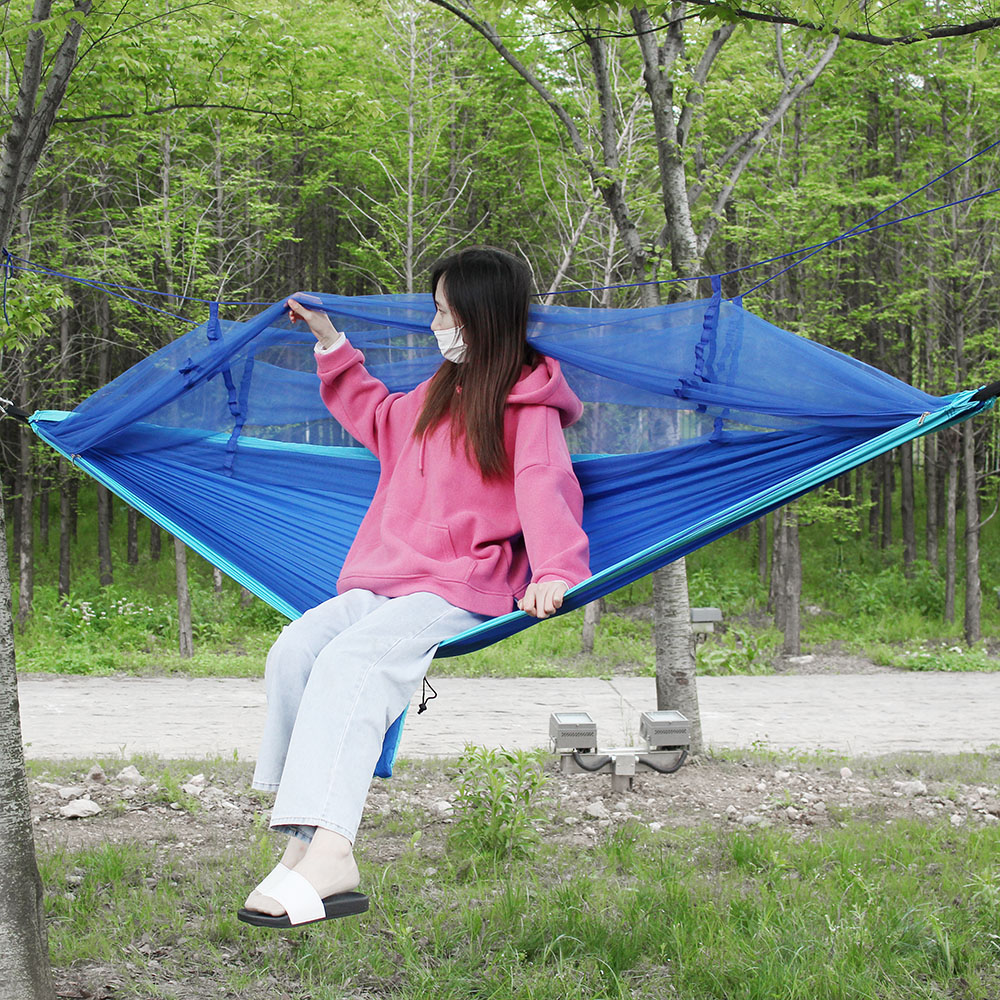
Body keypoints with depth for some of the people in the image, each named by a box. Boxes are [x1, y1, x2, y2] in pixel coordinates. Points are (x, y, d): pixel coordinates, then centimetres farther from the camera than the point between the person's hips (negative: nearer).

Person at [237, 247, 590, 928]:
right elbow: (377, 419, 44)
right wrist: (333, 347, 40)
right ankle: (304, 840, -31)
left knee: (351, 660, -34)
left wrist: (556, 572, -34)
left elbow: (546, 490, -17)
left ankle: (329, 853, -47)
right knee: (295, 649, -22)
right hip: (381, 583, 7)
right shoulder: (438, 394, 24)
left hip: (463, 590, -7)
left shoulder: (529, 406, -1)